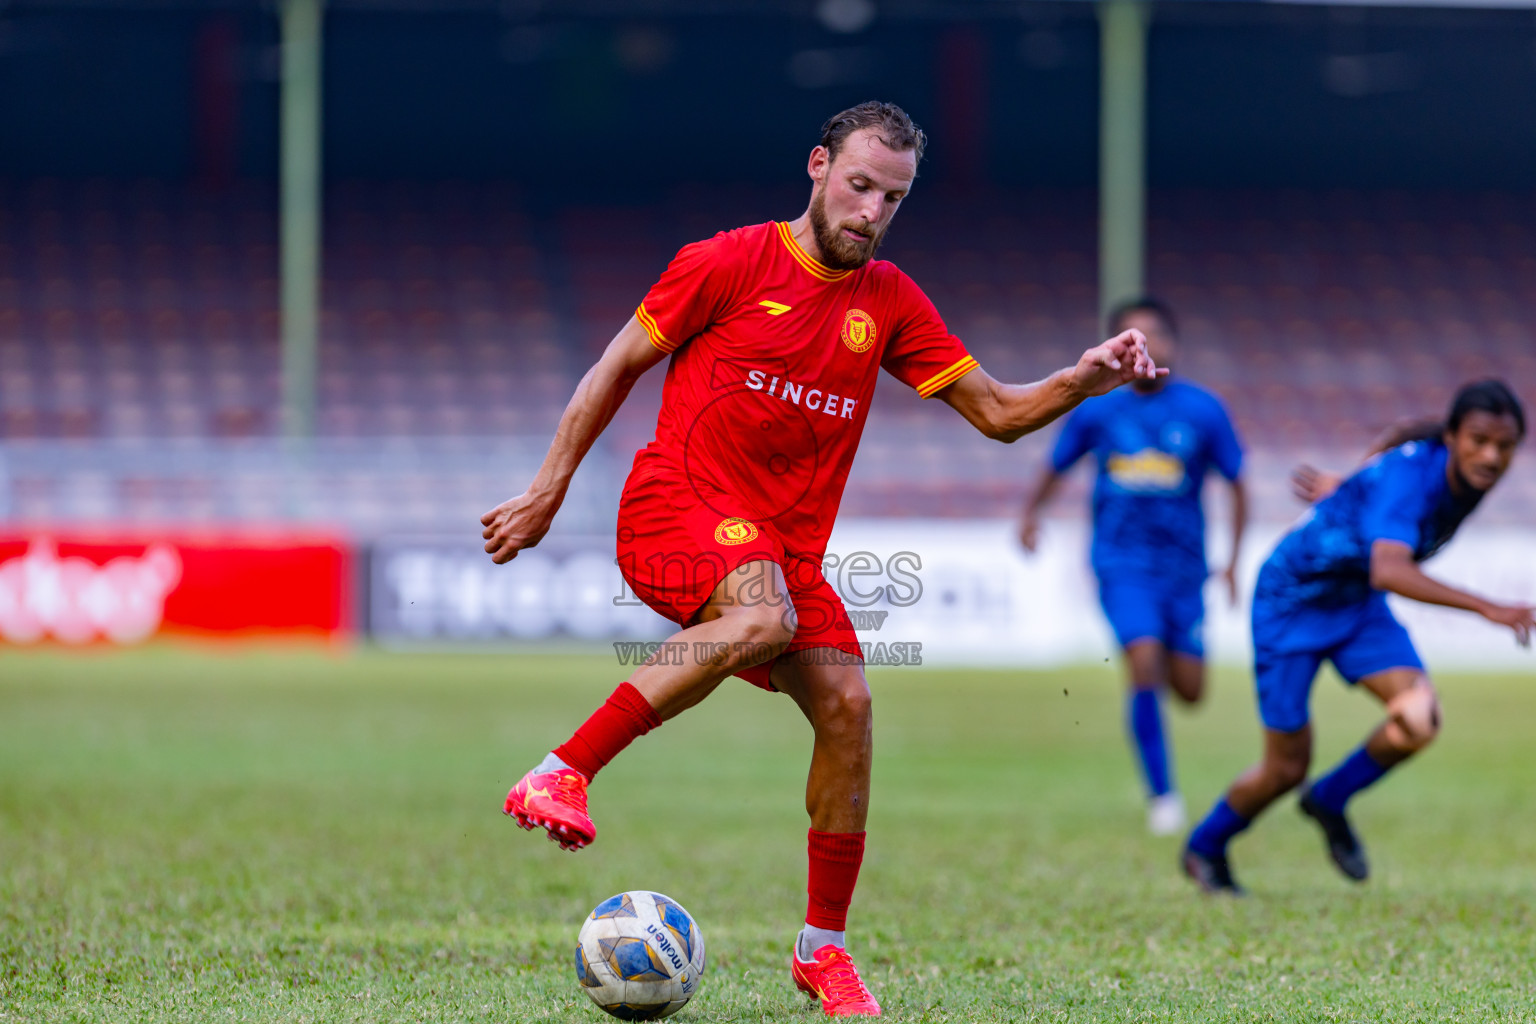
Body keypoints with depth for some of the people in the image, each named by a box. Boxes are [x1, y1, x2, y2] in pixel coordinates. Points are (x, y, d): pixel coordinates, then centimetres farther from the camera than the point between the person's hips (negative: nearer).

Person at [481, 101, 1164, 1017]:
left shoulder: (890, 302, 10)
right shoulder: (730, 263, -3)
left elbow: (997, 412, 10)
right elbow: (619, 367, 4)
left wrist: (1086, 381, -8)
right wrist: (549, 489, 1)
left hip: (786, 541, 5)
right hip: (674, 505, -5)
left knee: (846, 704, -10)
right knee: (766, 616, -36)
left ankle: (825, 947, 5)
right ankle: (562, 775, -34)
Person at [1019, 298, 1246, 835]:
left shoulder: (1203, 411, -2)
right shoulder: (1096, 412, 0)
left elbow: (1236, 485, 7)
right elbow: (1054, 470, 10)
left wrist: (1233, 561, 1)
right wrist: (1030, 514, -10)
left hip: (1182, 564, 1)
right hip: (1123, 562, -1)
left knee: (1189, 690, 3)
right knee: (1144, 662, -21)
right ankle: (1162, 795, -14)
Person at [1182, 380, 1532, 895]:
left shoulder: (1469, 477, -10)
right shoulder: (1409, 474, -34)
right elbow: (1389, 570, -51)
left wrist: (1338, 488, 29)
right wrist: (1486, 607, -57)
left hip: (1357, 603, 6)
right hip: (1291, 600, -6)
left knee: (1419, 719, -20)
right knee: (1287, 768, 0)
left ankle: (1330, 800, 9)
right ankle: (1204, 847, 30)